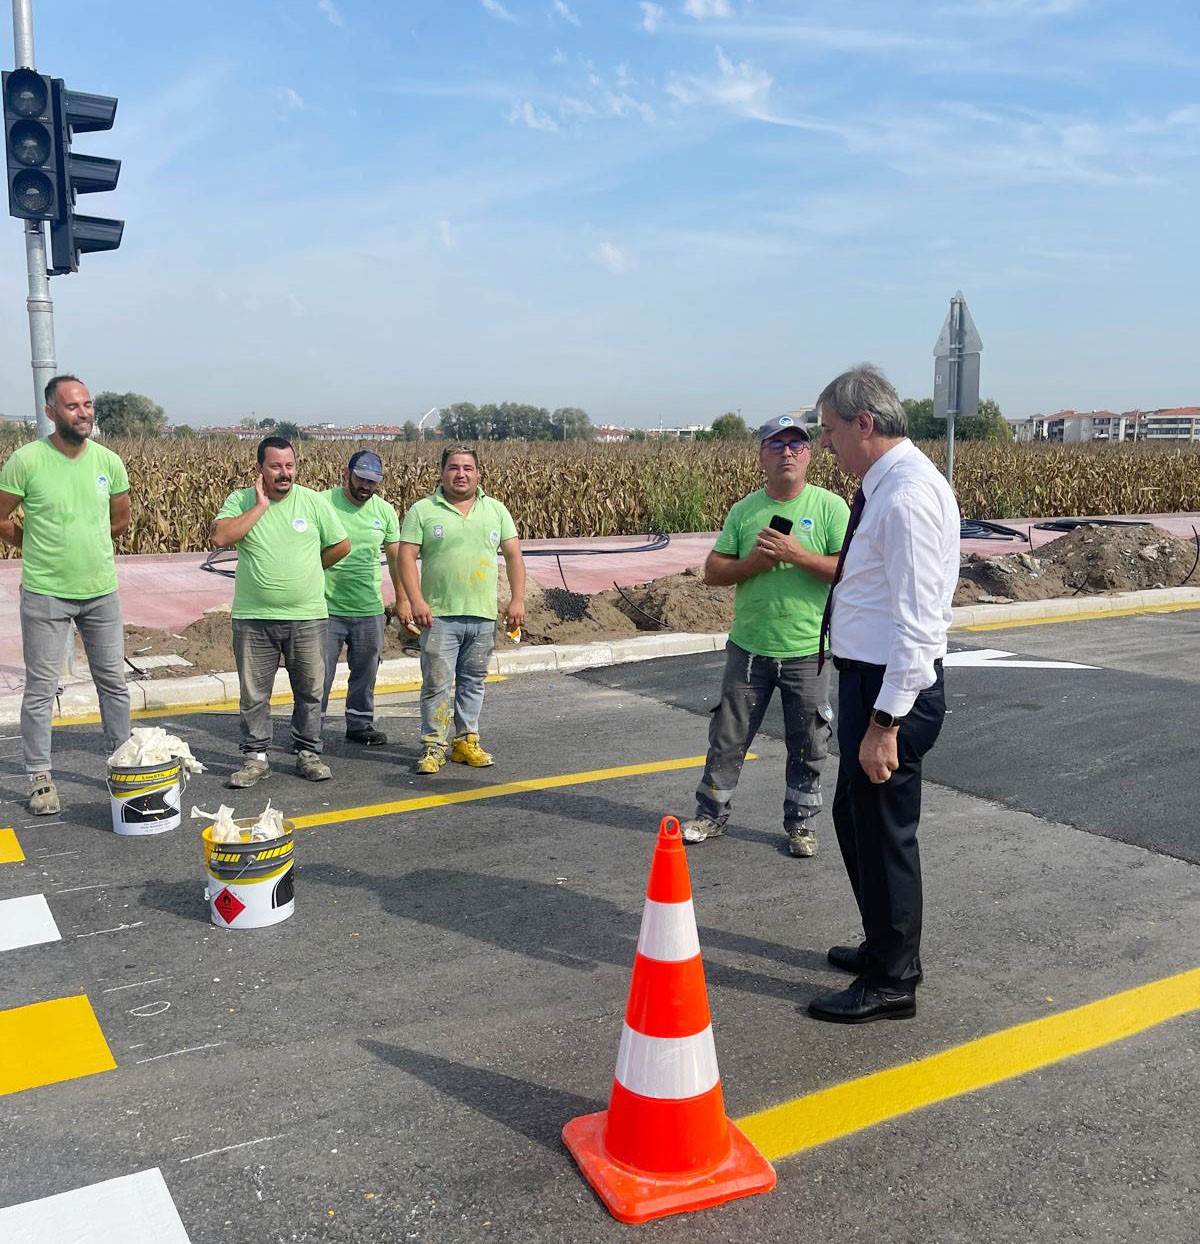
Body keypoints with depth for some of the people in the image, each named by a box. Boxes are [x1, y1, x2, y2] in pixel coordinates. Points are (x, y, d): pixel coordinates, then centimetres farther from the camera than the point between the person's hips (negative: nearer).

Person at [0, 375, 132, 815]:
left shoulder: (108, 461, -1)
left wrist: (84, 544, 12)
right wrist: (39, 548, 4)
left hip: (101, 590, 3)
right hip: (45, 594, -3)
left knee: (114, 682, 13)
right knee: (40, 690, 5)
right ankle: (40, 777, 17)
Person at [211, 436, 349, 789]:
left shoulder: (314, 501, 0)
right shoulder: (240, 500, -1)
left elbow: (341, 545, 8)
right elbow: (220, 537, -18)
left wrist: (305, 570, 10)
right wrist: (260, 505, -15)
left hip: (307, 617, 1)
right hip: (253, 618, 0)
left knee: (310, 690, 9)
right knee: (253, 693, 7)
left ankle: (308, 753, 23)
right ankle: (255, 757, 20)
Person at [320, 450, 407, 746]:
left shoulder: (385, 511, 5)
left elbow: (396, 557, 14)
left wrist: (402, 599, 17)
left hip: (370, 609, 4)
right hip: (327, 607, -4)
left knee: (366, 671, 15)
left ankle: (360, 724, 31)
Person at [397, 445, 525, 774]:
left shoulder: (496, 510, 11)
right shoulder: (423, 510, 1)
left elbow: (513, 556, 10)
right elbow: (406, 557, -4)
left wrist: (517, 600, 1)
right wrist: (416, 601, -14)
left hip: (483, 615, 3)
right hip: (439, 615, -3)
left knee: (473, 682, 11)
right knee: (437, 683, -3)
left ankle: (466, 741, 21)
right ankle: (434, 746, 5)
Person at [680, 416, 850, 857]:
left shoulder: (830, 507, -4)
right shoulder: (744, 511, 5)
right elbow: (712, 572, 3)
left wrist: (798, 554, -21)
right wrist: (752, 562, -14)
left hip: (808, 650, -2)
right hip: (749, 647, 2)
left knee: (808, 745, 10)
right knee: (728, 737, 11)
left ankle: (800, 823, 27)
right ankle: (711, 813, 27)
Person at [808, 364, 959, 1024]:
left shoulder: (907, 497, -23)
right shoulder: (885, 486, 9)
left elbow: (917, 623, -25)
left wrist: (885, 723, -24)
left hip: (892, 687, -10)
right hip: (868, 678, 10)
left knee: (883, 831, 4)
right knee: (854, 817, 22)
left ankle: (891, 983, 23)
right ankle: (885, 947, 42)